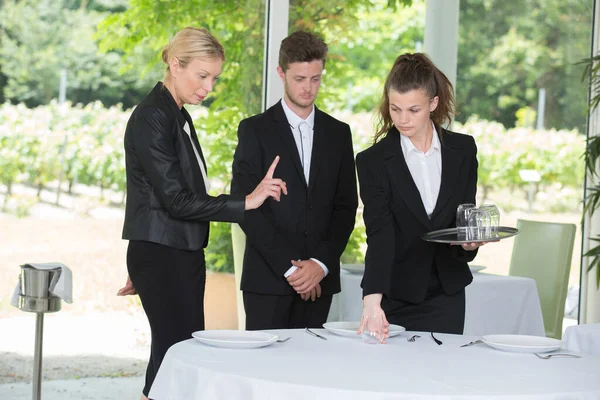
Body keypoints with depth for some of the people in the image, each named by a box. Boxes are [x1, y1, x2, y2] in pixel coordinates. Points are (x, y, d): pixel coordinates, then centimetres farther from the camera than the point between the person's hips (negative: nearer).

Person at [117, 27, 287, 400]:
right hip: (161, 257, -9)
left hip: (185, 255, 9)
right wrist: (245, 202, -20)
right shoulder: (151, 118, -15)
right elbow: (176, 199, -20)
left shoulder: (178, 115, 14)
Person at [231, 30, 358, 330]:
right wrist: (289, 266, -11)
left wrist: (321, 264, -6)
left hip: (319, 280, 3)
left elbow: (346, 207, 9)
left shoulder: (338, 133, 12)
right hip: (267, 279, -3)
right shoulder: (255, 130, 2)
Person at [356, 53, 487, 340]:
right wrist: (372, 301, -33)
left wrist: (470, 241, -17)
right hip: (395, 298, -2)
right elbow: (379, 234, -19)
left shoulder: (463, 150, 1)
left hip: (446, 297, 2)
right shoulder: (373, 161, -9)